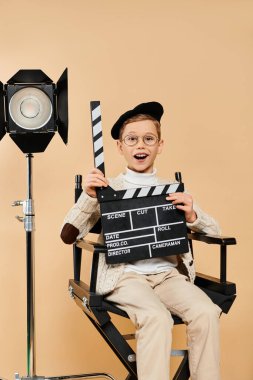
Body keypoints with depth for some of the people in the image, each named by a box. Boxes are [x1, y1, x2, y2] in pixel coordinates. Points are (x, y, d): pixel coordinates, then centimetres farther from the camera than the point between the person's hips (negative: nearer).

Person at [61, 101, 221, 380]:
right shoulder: (107, 190, 6)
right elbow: (68, 236, 1)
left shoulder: (174, 190, 15)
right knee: (157, 318, -32)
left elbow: (214, 231, 14)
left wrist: (192, 216, -9)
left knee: (207, 312, -25)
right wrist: (88, 197, -14)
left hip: (169, 273, 3)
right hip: (125, 275, -3)